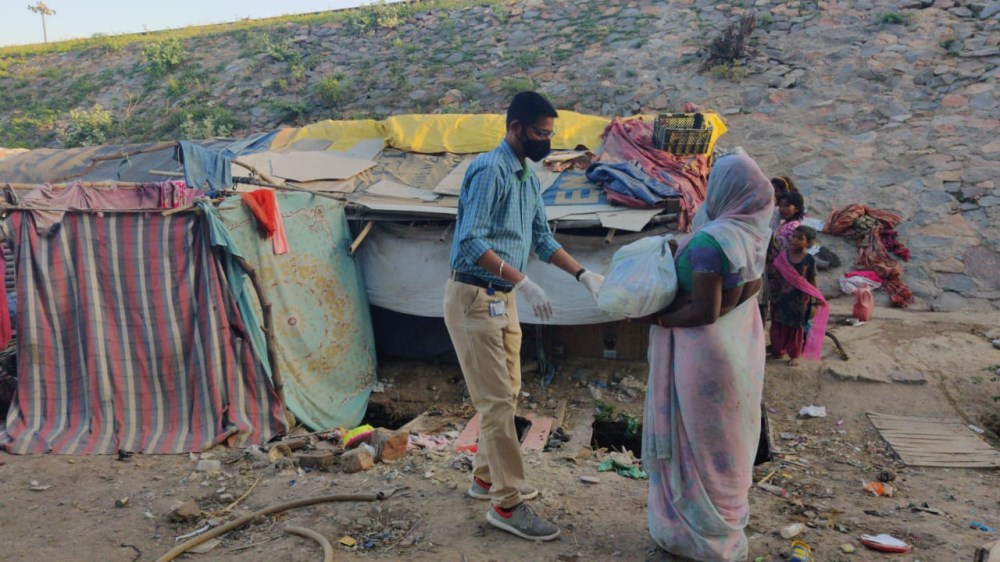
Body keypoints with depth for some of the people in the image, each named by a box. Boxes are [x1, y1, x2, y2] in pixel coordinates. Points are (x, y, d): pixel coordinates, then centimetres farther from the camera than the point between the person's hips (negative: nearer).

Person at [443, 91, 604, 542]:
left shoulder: (529, 178, 12)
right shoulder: (489, 169, -16)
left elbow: (542, 239, 16)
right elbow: (471, 241, -24)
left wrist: (583, 275, 6)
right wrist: (523, 282, -28)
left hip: (502, 298, 9)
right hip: (474, 297, -9)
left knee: (507, 393, 16)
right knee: (496, 400, -6)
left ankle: (487, 477, 32)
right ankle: (506, 504, 5)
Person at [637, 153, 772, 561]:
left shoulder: (709, 240, -25)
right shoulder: (753, 235, 1)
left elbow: (704, 311, -27)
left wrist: (659, 319, -13)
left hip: (706, 351, -8)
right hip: (740, 343, 9)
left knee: (697, 440, 8)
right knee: (726, 441, 21)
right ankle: (727, 523, 39)